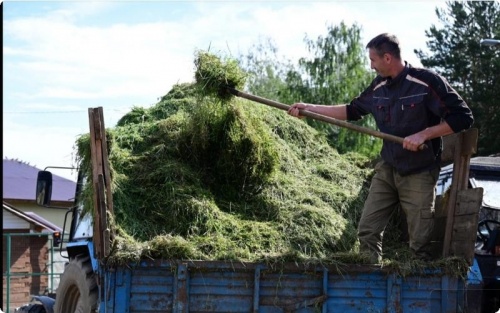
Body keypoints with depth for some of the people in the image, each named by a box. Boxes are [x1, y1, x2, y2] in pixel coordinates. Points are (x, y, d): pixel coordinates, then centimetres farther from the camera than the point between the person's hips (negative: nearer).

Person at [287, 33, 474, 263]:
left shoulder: (427, 81, -16)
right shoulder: (379, 86, 4)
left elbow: (463, 117, -16)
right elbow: (352, 111, 17)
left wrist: (424, 134, -23)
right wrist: (310, 108, 12)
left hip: (419, 173, -6)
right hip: (386, 169, 6)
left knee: (420, 243, -4)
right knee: (367, 231, 4)